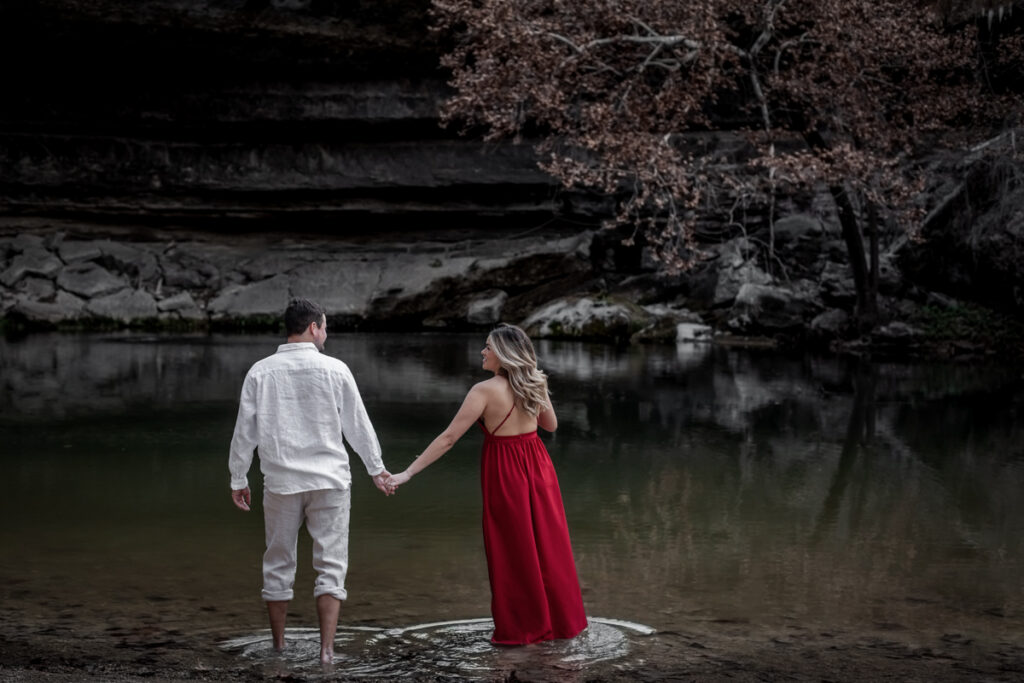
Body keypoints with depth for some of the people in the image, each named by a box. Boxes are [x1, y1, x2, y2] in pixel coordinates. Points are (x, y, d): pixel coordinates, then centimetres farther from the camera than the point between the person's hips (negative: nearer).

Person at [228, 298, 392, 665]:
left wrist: (238, 478, 12)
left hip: (281, 482, 1)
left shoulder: (260, 371, -3)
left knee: (278, 564, 14)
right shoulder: (335, 369, -5)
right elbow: (358, 424, 2)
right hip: (329, 480, -1)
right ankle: (326, 649, -4)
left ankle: (278, 649, 21)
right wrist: (376, 468, 16)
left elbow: (244, 430, 1)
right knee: (331, 565, 4)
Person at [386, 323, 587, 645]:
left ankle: (519, 628, 15)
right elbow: (551, 424, 16)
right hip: (538, 465, 5)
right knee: (548, 545, 14)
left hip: (504, 473, -5)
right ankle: (561, 621, 25)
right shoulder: (536, 383, -1)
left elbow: (449, 437, -19)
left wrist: (407, 473, -17)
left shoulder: (485, 391, -17)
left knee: (512, 550, 6)